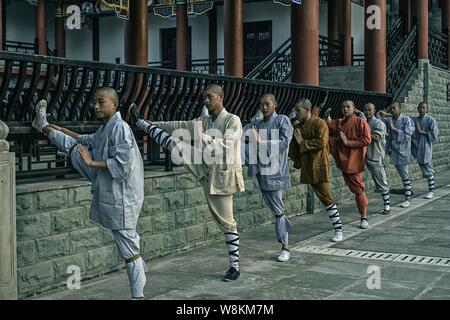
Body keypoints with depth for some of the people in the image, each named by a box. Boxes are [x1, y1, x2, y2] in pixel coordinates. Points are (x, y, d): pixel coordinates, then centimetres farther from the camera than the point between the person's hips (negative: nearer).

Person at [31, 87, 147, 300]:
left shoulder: (120, 128, -23)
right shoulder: (105, 128, 8)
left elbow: (122, 164, -31)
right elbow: (89, 142, 30)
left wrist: (92, 163, -23)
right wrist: (62, 130, 33)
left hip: (120, 197, -10)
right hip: (107, 189, 10)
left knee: (129, 248, 0)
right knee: (74, 149, 22)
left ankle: (137, 294, 12)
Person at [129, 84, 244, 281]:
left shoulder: (233, 121, -14)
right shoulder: (204, 121, 7)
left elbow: (226, 147, -26)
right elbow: (180, 127, 16)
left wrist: (202, 137, -31)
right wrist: (154, 124, 19)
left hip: (221, 174, -6)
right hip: (205, 169, 6)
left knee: (226, 222, -2)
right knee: (174, 144, 6)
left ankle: (234, 267, 7)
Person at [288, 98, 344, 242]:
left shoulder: (320, 124, -8)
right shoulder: (297, 126, 11)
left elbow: (321, 142, -20)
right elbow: (293, 146, 18)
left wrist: (302, 142, -15)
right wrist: (297, 161, 8)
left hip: (320, 166, -6)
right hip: (307, 167, 6)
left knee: (326, 197, -7)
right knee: (322, 197, 9)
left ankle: (339, 230, -2)